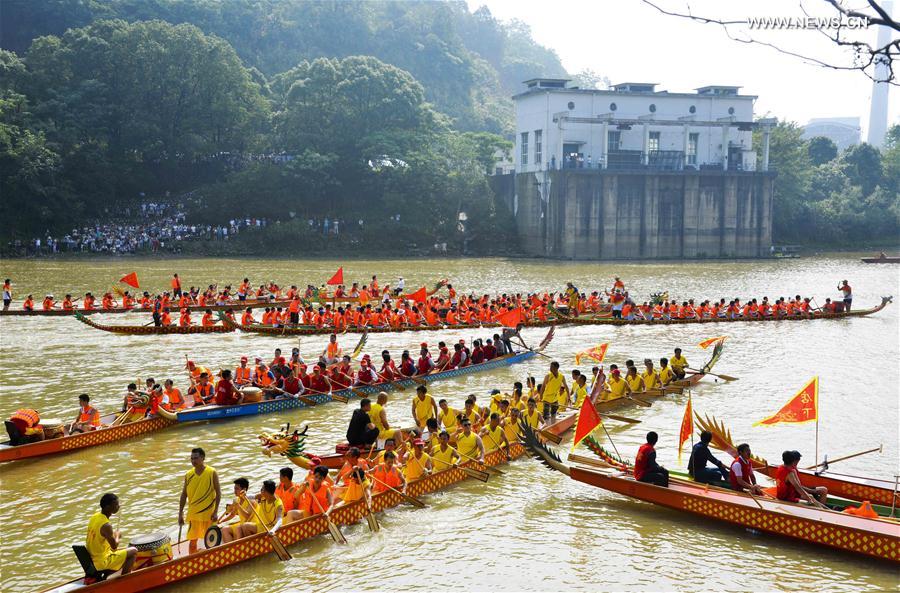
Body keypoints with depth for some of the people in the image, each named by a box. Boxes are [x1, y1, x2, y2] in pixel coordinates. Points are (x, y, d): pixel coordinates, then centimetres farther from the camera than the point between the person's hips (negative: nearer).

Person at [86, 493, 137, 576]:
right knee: (133, 551, 2)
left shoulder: (94, 516, 0)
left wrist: (113, 535, 8)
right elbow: (114, 546, -17)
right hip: (102, 562, -9)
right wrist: (117, 536, 2)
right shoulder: (106, 525, -26)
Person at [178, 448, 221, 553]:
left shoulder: (212, 473, -6)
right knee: (193, 540, 3)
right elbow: (184, 495, 7)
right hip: (193, 513, 2)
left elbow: (218, 493, -5)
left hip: (208, 513, -2)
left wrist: (215, 512, -11)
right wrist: (180, 514, 4)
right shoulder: (188, 475, 2)